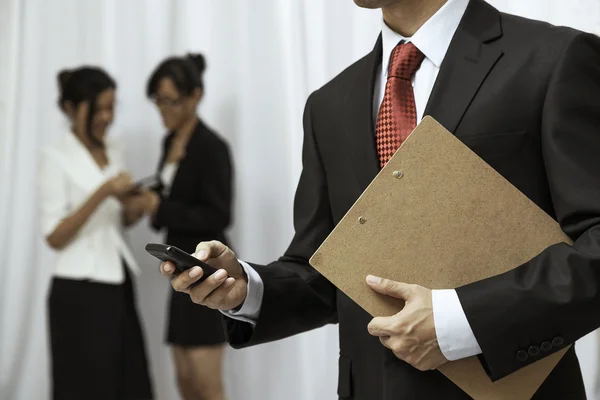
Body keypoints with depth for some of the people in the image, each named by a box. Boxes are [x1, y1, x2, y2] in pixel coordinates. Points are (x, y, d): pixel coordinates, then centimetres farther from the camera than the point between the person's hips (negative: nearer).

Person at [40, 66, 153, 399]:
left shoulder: (114, 150, 10)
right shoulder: (56, 158, -9)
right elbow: (54, 237, -13)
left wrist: (132, 210, -2)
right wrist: (101, 193, -22)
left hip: (118, 285, 6)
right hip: (79, 293, -6)